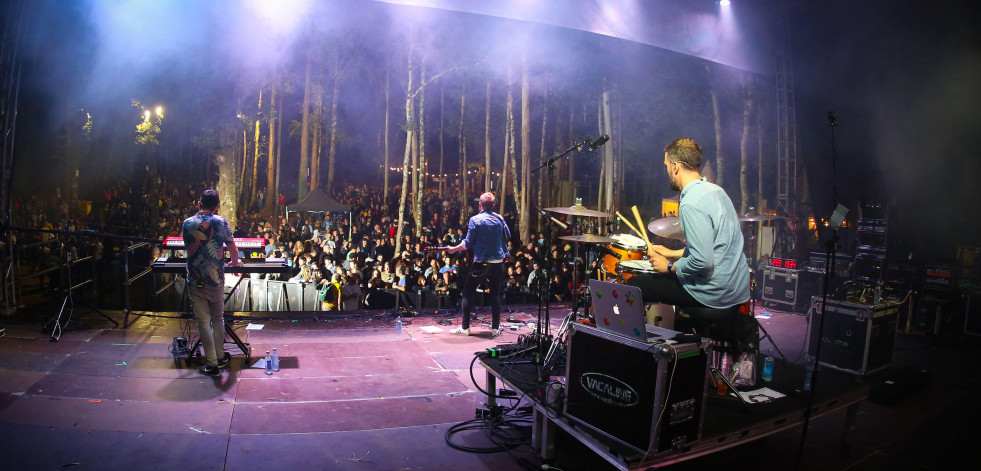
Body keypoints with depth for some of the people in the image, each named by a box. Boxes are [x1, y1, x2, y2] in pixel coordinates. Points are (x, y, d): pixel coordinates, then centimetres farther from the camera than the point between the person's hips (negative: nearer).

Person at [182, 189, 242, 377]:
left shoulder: (187, 224, 0)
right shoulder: (221, 222, -5)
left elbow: (188, 248, 16)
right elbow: (232, 248, 5)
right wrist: (235, 262, 27)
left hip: (195, 282, 0)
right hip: (216, 280, 0)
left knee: (203, 322, 4)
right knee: (218, 319, 16)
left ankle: (212, 364, 8)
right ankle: (220, 357, 27)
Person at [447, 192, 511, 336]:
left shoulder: (475, 220, -10)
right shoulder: (499, 219, 2)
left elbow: (468, 243, -9)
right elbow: (508, 236, 14)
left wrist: (454, 249, 5)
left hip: (481, 263, -4)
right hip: (498, 262, 4)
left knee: (468, 292, 7)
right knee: (495, 294, 14)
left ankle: (465, 327, 6)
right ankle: (495, 327, 14)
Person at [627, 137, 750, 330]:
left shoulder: (691, 204, -23)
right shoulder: (715, 190, 8)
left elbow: (703, 261, -28)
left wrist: (669, 267, -11)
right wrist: (672, 253, 20)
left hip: (715, 295, -10)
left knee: (633, 285, 1)